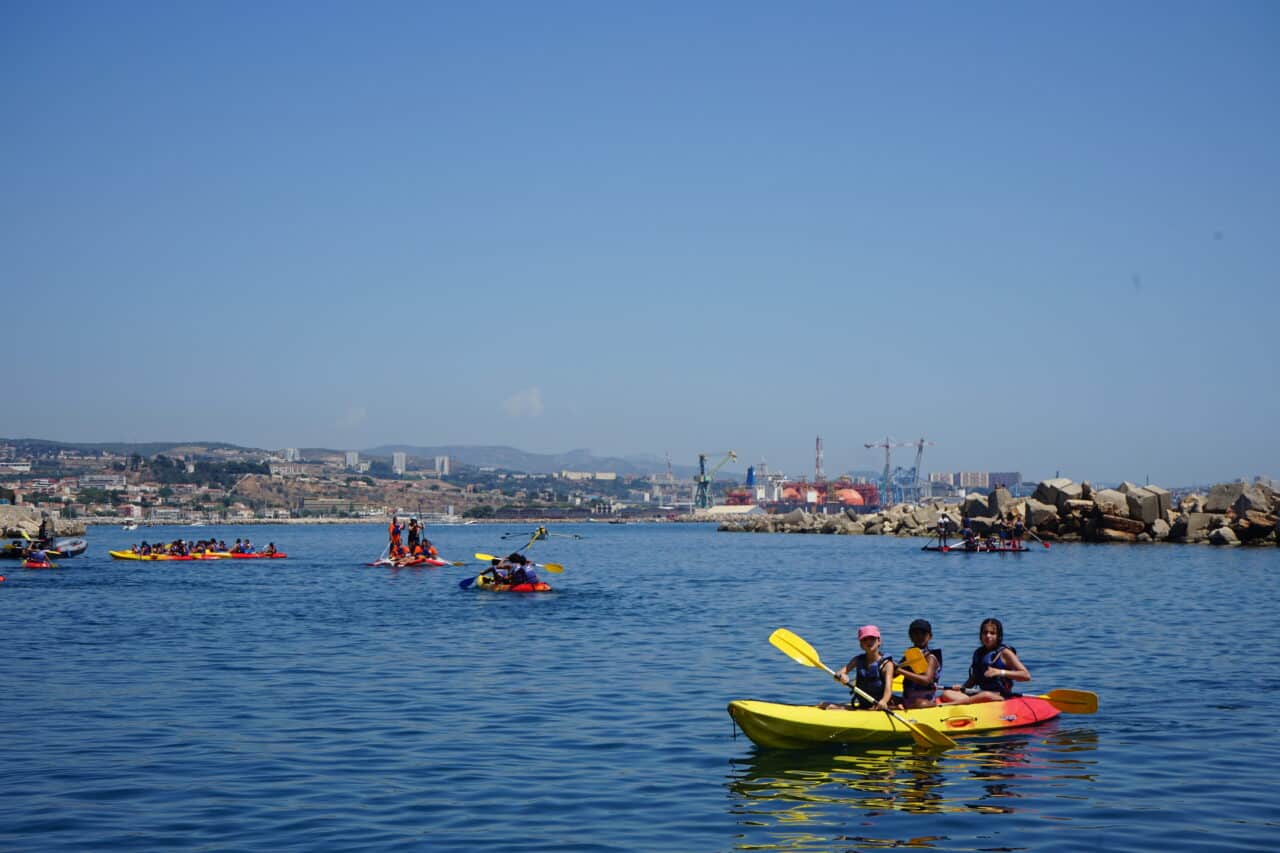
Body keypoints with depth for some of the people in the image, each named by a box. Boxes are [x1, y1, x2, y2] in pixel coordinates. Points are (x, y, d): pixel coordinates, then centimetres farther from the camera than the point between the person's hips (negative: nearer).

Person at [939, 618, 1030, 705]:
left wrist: (1001, 672, -19)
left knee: (986, 695, -42)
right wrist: (962, 687, 4)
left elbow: (1026, 676, -8)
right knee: (946, 694, -13)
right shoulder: (978, 653, 16)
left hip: (1002, 696, -6)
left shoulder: (1004, 653, -1)